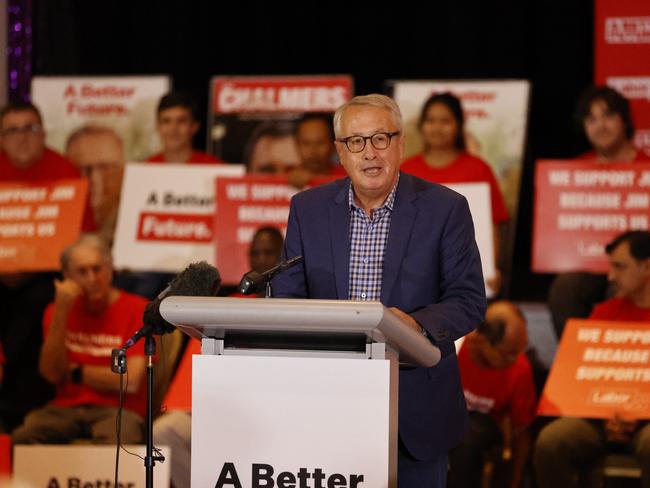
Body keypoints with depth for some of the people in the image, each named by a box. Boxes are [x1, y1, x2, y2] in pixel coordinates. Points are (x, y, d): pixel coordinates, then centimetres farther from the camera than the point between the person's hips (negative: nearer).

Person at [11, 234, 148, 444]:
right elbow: (51, 373, -3)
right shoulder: (56, 311, 12)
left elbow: (131, 381, -9)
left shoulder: (137, 309, -1)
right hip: (65, 408, 3)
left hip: (116, 409, -3)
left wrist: (76, 372, 2)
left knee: (117, 441, -39)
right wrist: (61, 312, -8)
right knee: (22, 436, -30)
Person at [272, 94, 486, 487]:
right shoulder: (308, 209, 6)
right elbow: (287, 299, 7)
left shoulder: (445, 208, -2)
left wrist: (417, 323, -24)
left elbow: (469, 300, -4)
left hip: (417, 408, -2)